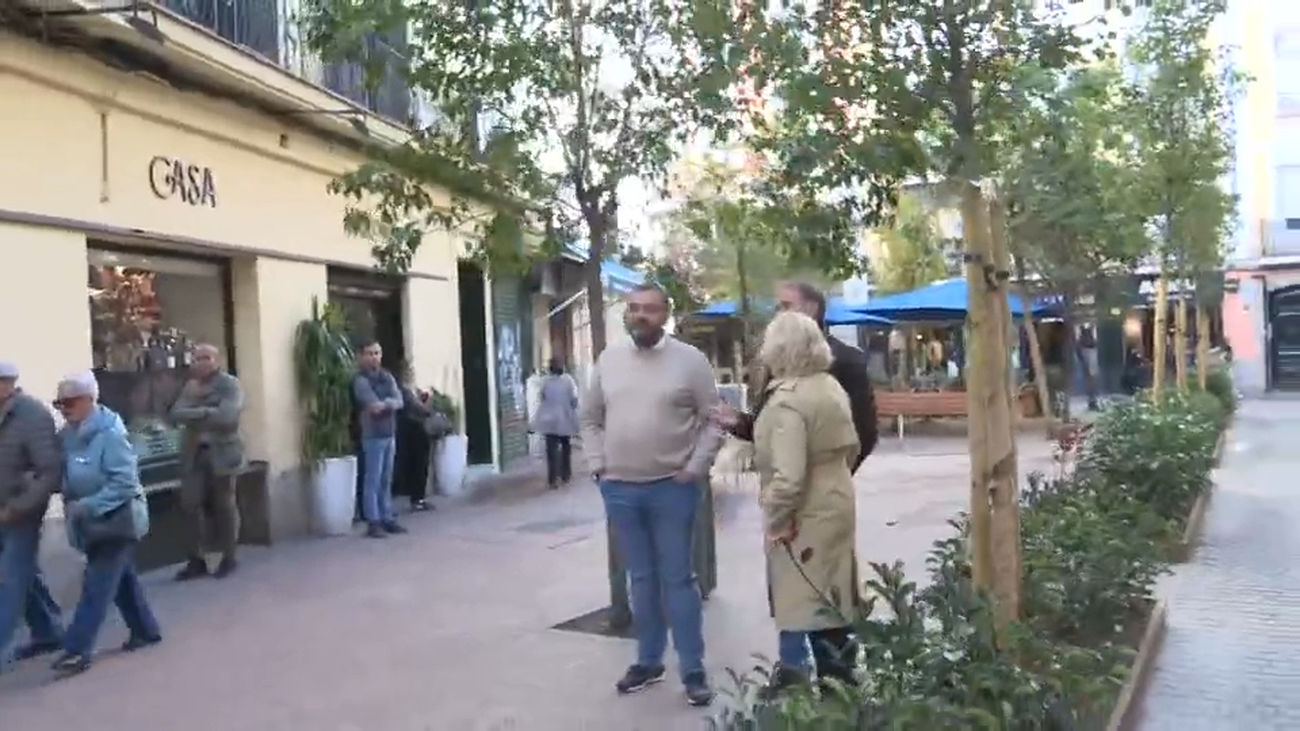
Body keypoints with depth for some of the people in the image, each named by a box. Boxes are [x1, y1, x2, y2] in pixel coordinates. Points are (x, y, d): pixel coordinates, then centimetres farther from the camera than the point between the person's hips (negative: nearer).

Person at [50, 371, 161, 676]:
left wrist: (88, 506, -27)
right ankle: (145, 630, 30)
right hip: (93, 522, 8)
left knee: (97, 585, -6)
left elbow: (125, 482, -24)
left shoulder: (109, 434, -21)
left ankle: (78, 650, -2)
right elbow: (65, 474, 14)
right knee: (121, 577, 17)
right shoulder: (69, 435, 3)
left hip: (115, 519, -8)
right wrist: (71, 504, -4)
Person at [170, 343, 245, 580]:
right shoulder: (190, 386, 12)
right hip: (194, 454, 5)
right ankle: (196, 560, 10)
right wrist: (205, 412, -18)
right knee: (190, 506, 1)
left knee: (224, 507, 4)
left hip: (222, 454, -5)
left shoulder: (230, 385, -6)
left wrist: (194, 414, -11)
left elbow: (227, 417, -20)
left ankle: (228, 559, 15)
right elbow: (176, 413, -1)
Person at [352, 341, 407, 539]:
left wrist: (384, 404, -19)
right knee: (373, 481, -5)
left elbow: (399, 401, -2)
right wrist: (389, 404, -7)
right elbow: (374, 404, -20)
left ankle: (387, 518, 17)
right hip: (373, 436, -7)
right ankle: (373, 523, -2)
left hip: (390, 434, 7)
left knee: (386, 480, 11)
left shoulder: (387, 377, 12)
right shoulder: (360, 380, -8)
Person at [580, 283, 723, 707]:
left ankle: (693, 670, 11)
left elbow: (714, 420, -2)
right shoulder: (609, 359, 6)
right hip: (619, 489, 3)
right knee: (641, 579, 14)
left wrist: (695, 469, -9)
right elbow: (589, 417, 14)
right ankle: (648, 661, 26)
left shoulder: (689, 360, -4)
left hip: (672, 488, -3)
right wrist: (598, 465, 5)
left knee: (677, 579, 2)